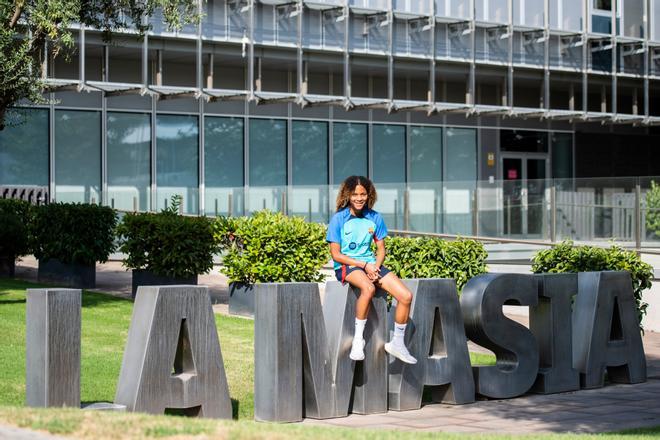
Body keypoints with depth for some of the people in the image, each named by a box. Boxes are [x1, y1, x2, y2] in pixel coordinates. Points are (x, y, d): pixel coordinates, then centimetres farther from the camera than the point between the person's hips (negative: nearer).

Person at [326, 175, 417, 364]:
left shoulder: (375, 218, 7)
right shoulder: (339, 219, -6)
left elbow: (381, 249, 13)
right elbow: (336, 254, -7)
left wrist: (375, 266, -9)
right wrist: (364, 265, -14)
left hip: (371, 264, 5)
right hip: (346, 266, -5)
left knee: (406, 296, -13)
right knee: (368, 288, -39)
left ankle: (397, 343, 5)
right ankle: (358, 340, -25)